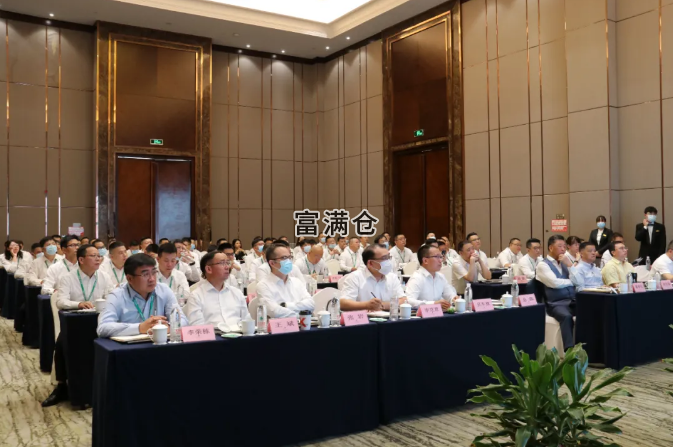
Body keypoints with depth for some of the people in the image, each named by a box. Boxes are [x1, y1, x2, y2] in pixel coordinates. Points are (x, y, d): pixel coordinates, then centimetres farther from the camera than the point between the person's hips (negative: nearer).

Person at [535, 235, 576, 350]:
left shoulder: (564, 263, 21)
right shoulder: (543, 265, 1)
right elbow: (555, 283, -14)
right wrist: (571, 281, 2)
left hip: (573, 301, 6)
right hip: (556, 303, -5)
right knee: (566, 317, -37)